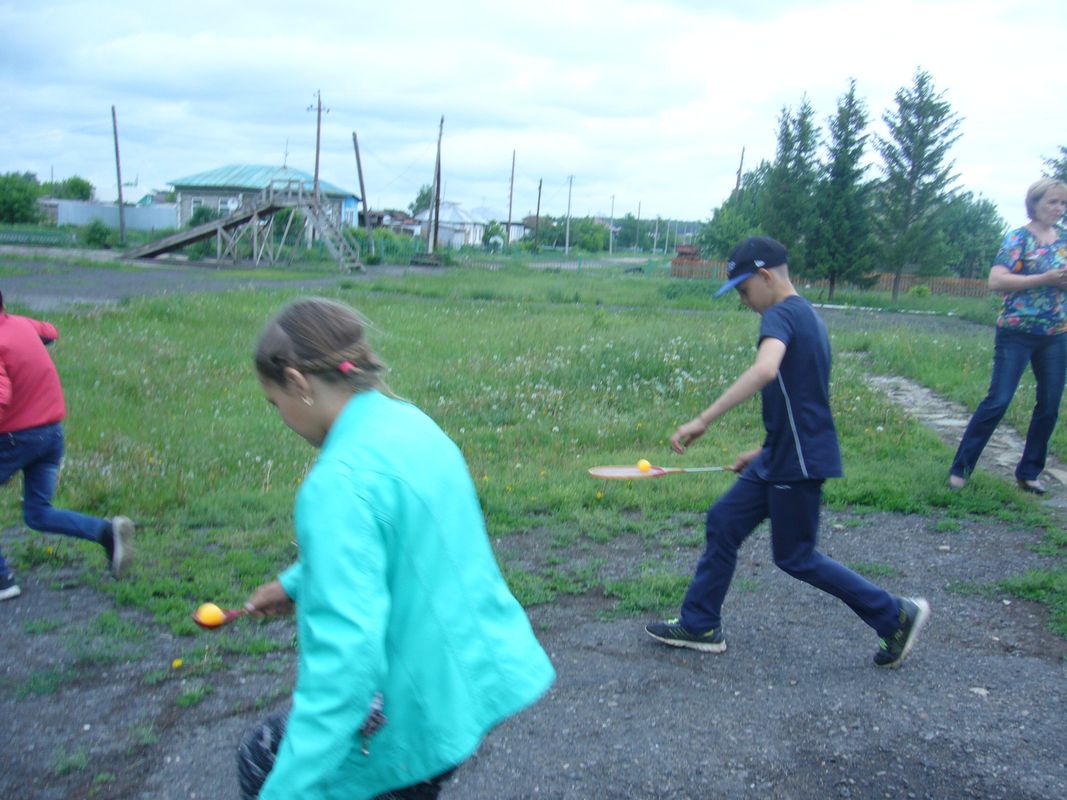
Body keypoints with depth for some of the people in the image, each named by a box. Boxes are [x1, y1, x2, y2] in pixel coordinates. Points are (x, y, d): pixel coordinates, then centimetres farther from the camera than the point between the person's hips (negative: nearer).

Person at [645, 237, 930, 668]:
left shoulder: (781, 315, -17)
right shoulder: (806, 315, 14)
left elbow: (765, 369, -40)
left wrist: (702, 420, -40)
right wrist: (765, 450, 24)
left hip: (799, 462, -10)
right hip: (782, 457, 10)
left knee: (796, 557, 4)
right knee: (723, 523, 11)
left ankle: (896, 616, 18)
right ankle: (700, 625, 20)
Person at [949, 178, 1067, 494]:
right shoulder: (1018, 238, -6)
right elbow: (996, 281, -18)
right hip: (1017, 332, -6)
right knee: (998, 400, -7)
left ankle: (1029, 472, 20)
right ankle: (960, 468, 1)